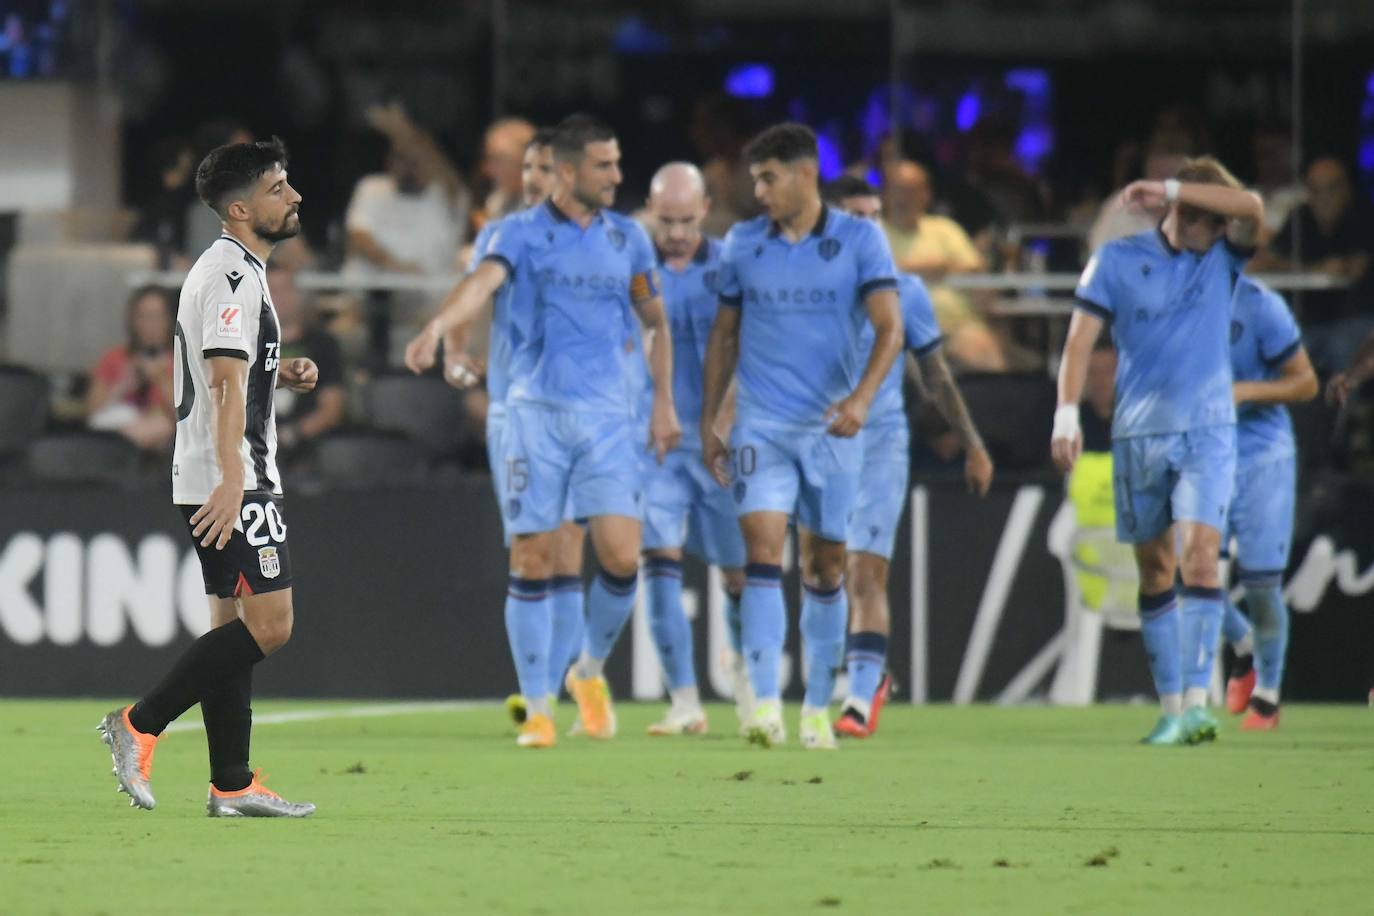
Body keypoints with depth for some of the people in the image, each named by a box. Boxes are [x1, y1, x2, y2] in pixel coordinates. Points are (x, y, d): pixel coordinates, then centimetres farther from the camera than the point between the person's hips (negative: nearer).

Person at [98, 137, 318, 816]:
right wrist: (232, 479, -33)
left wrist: (280, 375, 14)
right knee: (268, 624, -12)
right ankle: (140, 724, -10)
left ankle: (232, 785, 8)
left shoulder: (223, 269, 19)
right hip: (230, 480, -11)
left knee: (234, 624, 9)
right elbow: (226, 384, -24)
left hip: (215, 481, 11)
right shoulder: (235, 276, -14)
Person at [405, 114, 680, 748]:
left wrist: (663, 404, 12)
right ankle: (537, 708, 7)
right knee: (532, 562, -2)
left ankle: (591, 672, 18)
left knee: (622, 558, -8)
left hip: (607, 417, 3)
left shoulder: (628, 238, 9)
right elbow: (482, 282, -21)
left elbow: (656, 321, 19)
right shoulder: (523, 233, -2)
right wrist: (438, 328, -41)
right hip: (536, 411, -2)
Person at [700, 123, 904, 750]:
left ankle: (817, 708, 20)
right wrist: (708, 423, 11)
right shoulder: (742, 245, 6)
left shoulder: (860, 240, -2)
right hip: (762, 426, 0)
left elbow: (889, 327, -8)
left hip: (832, 428, 0)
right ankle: (766, 705, -22)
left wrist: (862, 397, -23)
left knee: (825, 569, 8)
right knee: (763, 551, -16)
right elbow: (724, 336, 14)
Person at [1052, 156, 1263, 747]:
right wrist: (1067, 413, -11)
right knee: (1155, 572, 6)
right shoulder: (1118, 260, 2)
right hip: (1138, 436, 1)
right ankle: (1170, 707, 13)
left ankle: (1197, 702, -19)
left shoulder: (1222, 257, 4)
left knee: (1199, 557, -16)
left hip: (1207, 433, -1)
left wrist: (1170, 190, -16)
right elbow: (1082, 335, -1)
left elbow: (1251, 209, -14)